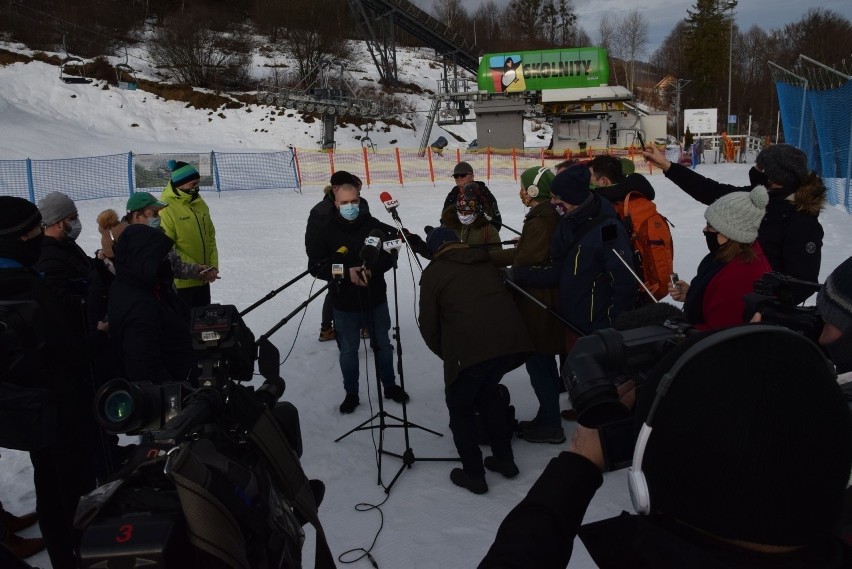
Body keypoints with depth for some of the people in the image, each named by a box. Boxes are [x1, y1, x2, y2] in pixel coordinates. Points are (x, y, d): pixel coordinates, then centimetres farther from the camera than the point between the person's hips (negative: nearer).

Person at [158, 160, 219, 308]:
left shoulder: (200, 204, 7)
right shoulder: (166, 208, -15)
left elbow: (210, 237, 10)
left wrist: (213, 266, -3)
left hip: (203, 280, 7)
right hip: (181, 281, -7)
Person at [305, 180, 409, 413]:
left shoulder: (374, 225, -7)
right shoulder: (327, 231, -9)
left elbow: (390, 253, -5)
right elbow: (315, 265, -11)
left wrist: (372, 270, -25)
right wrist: (346, 272, -24)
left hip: (375, 299, 1)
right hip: (345, 304, -1)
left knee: (383, 344, 18)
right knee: (348, 350, 12)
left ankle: (390, 386, 38)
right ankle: (351, 393, 31)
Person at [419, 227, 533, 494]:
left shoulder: (434, 272, 10)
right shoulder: (485, 263, 25)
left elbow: (429, 326, 9)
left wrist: (447, 355, 25)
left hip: (470, 349, -5)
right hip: (512, 340, 6)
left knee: (459, 404, 18)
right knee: (487, 391, 30)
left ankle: (473, 474, 20)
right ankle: (504, 458, 36)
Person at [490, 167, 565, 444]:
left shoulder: (539, 221, -20)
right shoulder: (550, 216, 10)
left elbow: (525, 263, -24)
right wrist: (487, 256, 16)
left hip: (536, 303, -10)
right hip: (547, 299, 10)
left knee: (537, 361, 0)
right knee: (544, 360, 18)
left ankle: (550, 425, 11)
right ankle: (547, 417, 30)